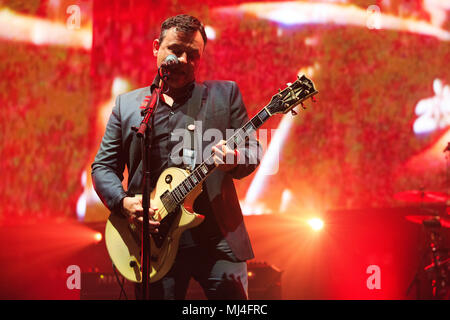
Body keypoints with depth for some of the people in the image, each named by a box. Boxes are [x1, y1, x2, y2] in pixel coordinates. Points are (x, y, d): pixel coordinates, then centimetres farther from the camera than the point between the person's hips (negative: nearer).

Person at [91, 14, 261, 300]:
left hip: (218, 240, -1)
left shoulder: (225, 94, 10)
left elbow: (253, 149, 7)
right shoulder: (127, 104, 14)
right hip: (156, 244, 1)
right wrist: (123, 201, -8)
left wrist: (235, 160, -17)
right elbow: (103, 166, 12)